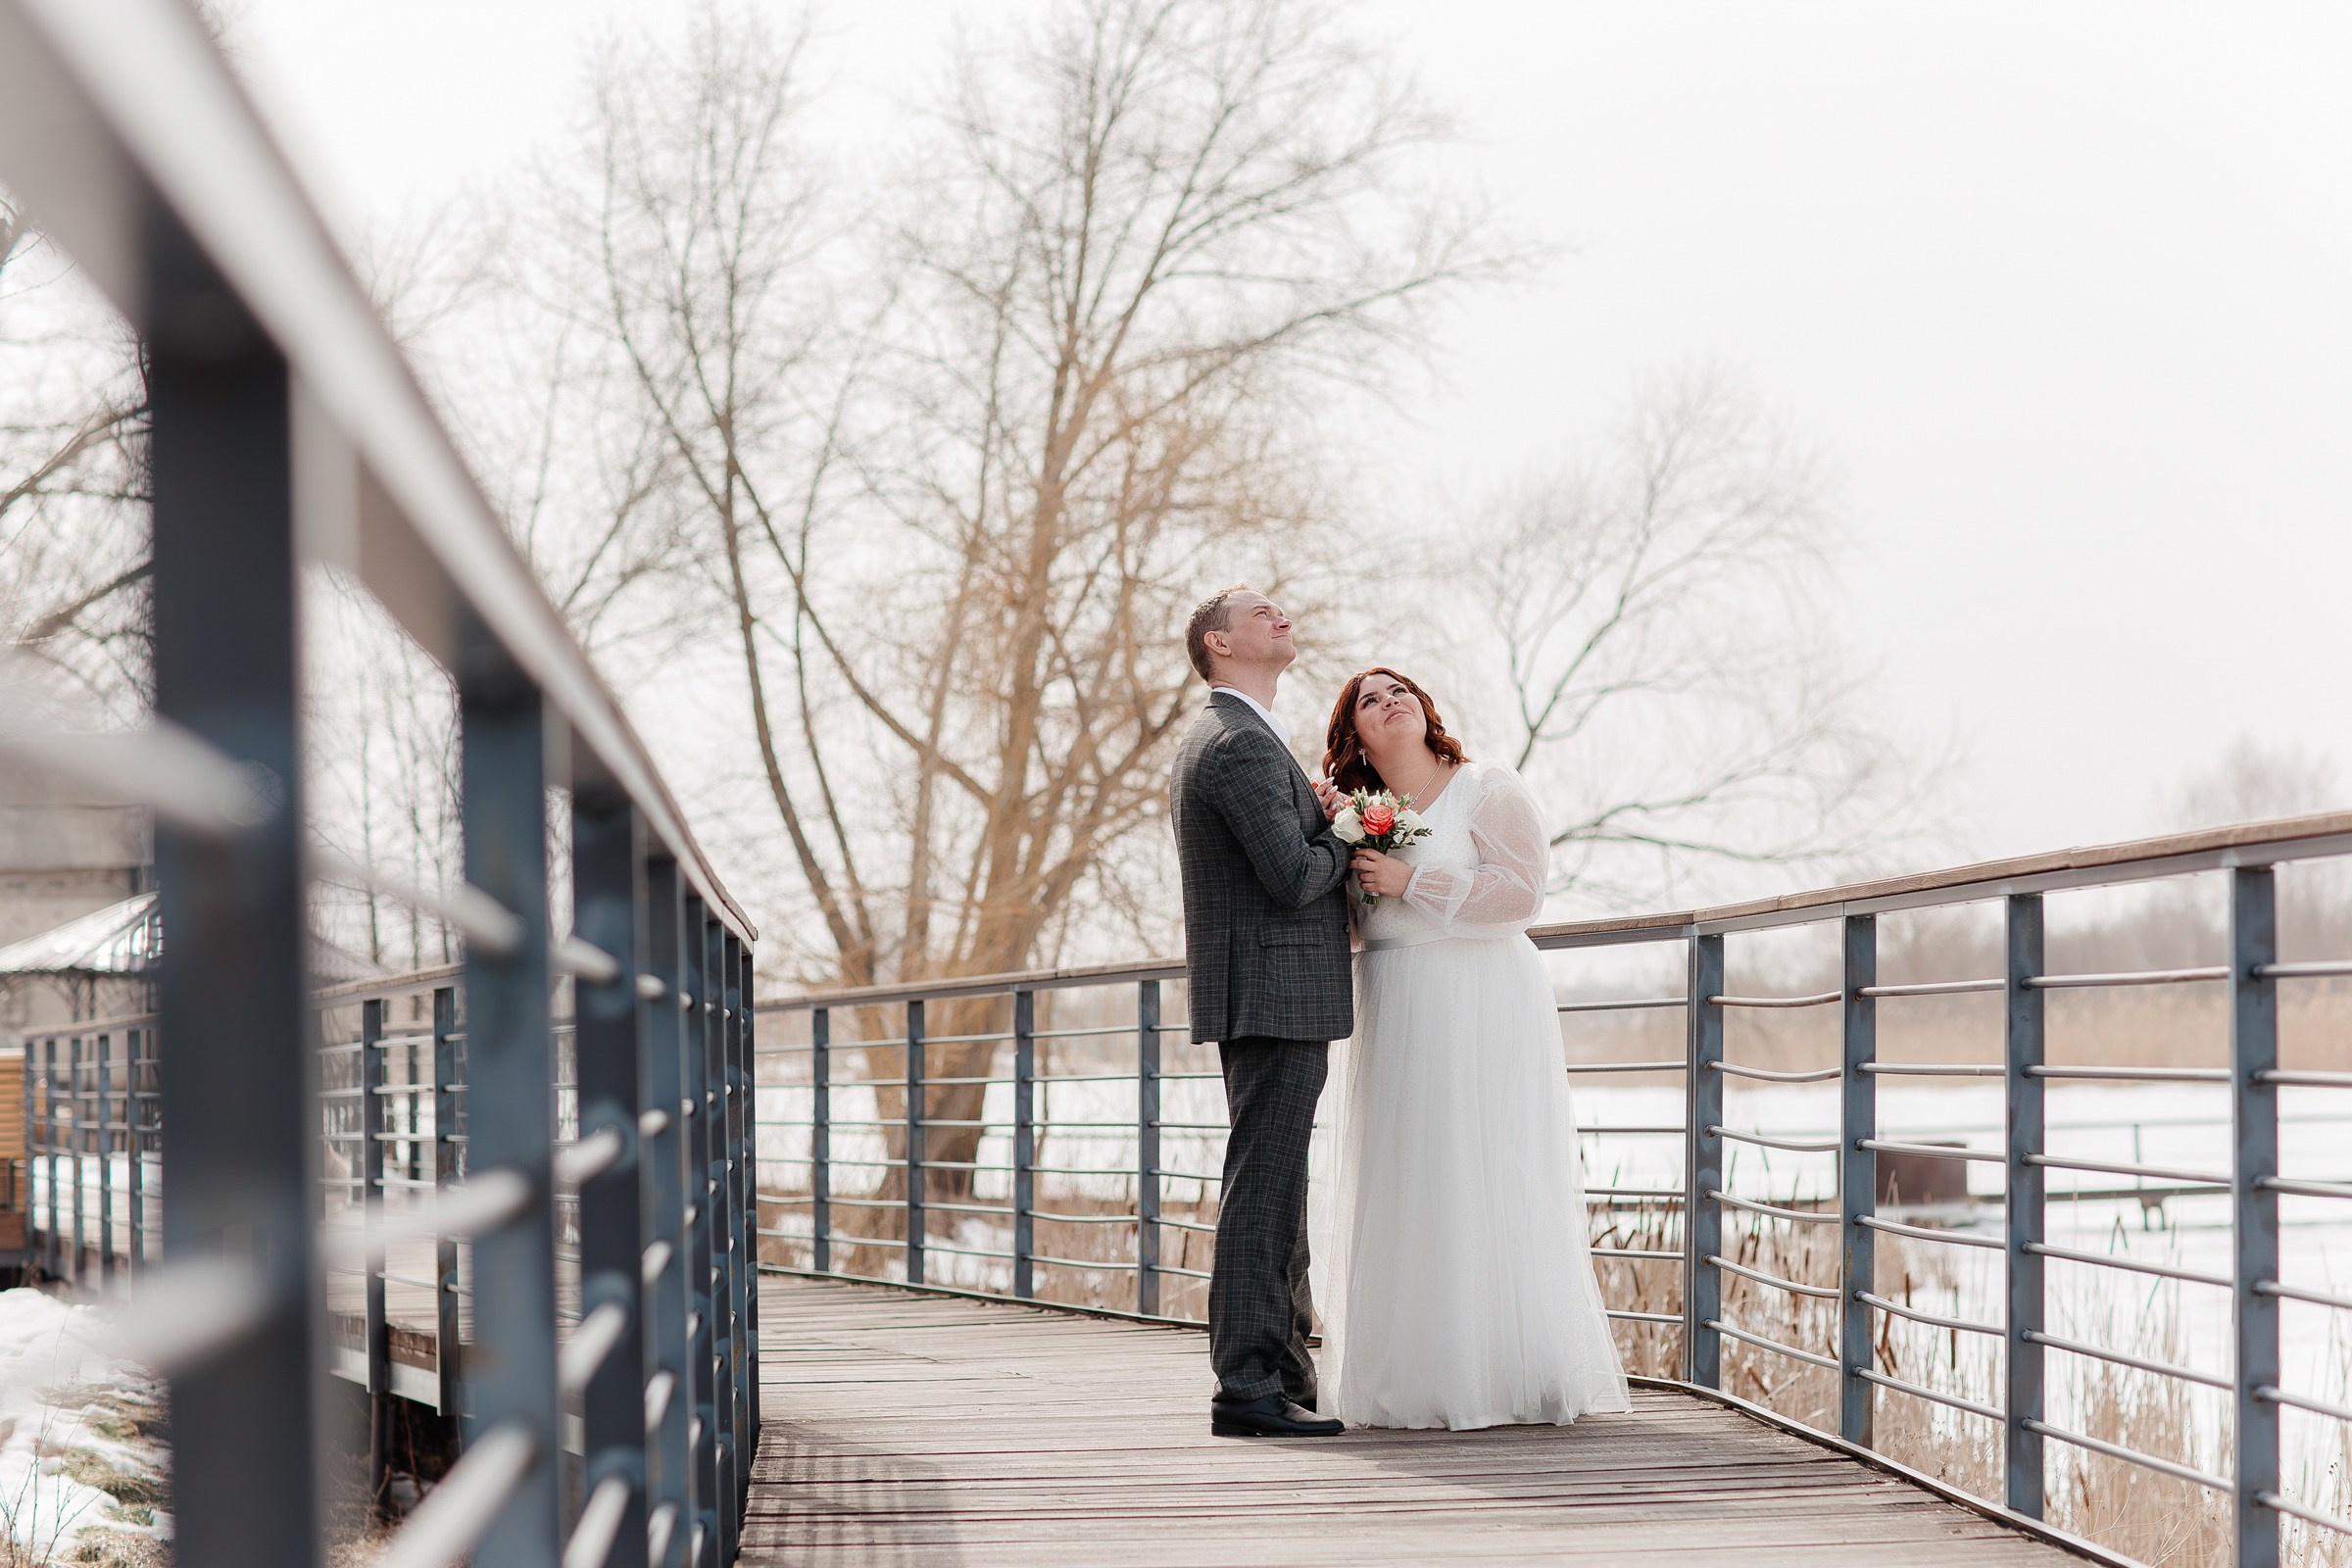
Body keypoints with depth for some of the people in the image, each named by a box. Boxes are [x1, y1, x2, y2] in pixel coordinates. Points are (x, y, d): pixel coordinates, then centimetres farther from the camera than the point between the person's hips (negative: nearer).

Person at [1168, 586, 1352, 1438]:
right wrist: (1343, 837, -3)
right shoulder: (1244, 745, -15)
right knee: (1263, 1191, -10)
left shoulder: (1211, 741, 19)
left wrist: (1314, 814, 4)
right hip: (1274, 995, -11)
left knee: (1278, 1193, 14)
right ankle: (1248, 1389, -10)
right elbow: (1293, 878, -22)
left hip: (1272, 1005, 11)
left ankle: (1286, 1376, 19)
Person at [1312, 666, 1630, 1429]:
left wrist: (1411, 883, -16)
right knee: (1406, 1192, 2)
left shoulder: (1488, 789, -3)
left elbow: (1519, 892, -13)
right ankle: (1416, 1374, 6)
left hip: (1482, 1014, -5)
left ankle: (1508, 1378, 0)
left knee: (1484, 1184, -6)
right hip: (1397, 1020, 5)